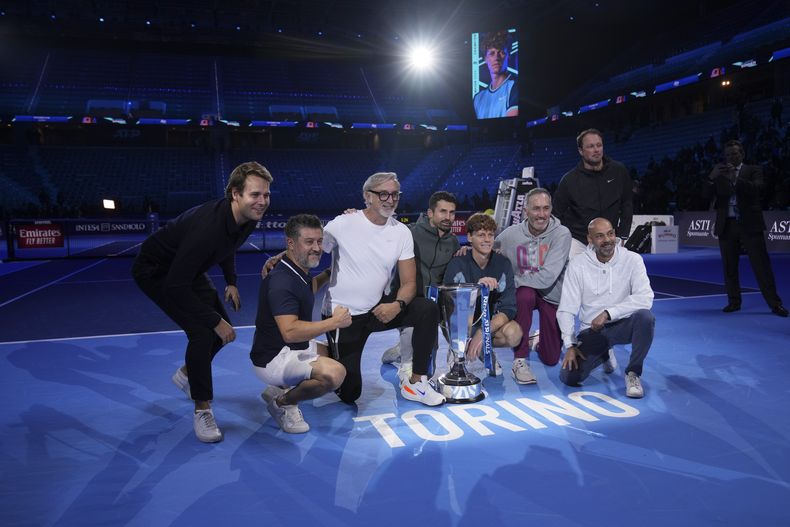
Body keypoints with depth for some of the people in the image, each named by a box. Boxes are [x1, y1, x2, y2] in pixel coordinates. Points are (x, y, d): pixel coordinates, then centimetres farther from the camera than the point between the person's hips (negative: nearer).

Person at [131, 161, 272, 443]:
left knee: (221, 326, 9)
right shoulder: (208, 227, -40)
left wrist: (231, 282, 3)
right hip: (156, 271, -8)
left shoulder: (248, 218, -14)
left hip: (187, 269, 8)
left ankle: (186, 374, 37)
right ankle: (202, 411, -4)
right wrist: (216, 322, -30)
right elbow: (175, 287, -35)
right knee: (202, 331, -20)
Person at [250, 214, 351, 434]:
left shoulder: (298, 271, 7)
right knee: (334, 373, -30)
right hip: (273, 358, -10)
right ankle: (283, 402, -4)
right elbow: (290, 331, -37)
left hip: (294, 348, 10)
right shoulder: (282, 280, -24)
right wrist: (334, 322, -30)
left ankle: (278, 389, 15)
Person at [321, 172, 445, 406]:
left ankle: (415, 383, -6)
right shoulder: (343, 224, -13)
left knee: (428, 309, -20)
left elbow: (409, 282, -4)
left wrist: (397, 305, -24)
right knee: (349, 393, -5)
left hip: (379, 307, 4)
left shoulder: (402, 232, -2)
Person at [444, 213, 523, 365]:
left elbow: (508, 308, -13)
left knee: (514, 333, -31)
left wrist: (483, 333, -28)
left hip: (492, 321, 1)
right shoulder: (458, 264, -11)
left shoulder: (503, 264, -6)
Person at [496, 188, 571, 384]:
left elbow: (547, 277, -27)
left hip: (552, 297, 0)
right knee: (526, 294, -38)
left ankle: (541, 341, 42)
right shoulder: (511, 234, -12)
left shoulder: (561, 234, -19)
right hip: (524, 294, 0)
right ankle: (520, 361, -23)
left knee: (551, 359, 2)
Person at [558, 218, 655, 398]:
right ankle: (604, 355, 18)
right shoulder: (577, 265, -6)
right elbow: (566, 309, -6)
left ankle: (633, 373, -10)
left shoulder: (632, 260, -7)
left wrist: (608, 313, -27)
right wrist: (570, 345, -16)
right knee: (569, 376, -17)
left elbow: (645, 298, -20)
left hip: (623, 324, -1)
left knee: (645, 316, -34)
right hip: (592, 330, 1)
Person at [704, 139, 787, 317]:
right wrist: (712, 177, -16)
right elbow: (708, 194, 3)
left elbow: (757, 189, -11)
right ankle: (734, 301, 15)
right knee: (729, 267, 6)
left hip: (749, 224, -3)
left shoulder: (753, 170, 6)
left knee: (761, 264, -4)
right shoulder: (719, 172, 13)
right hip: (726, 225, 3)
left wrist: (735, 179, -23)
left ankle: (775, 303, 1)